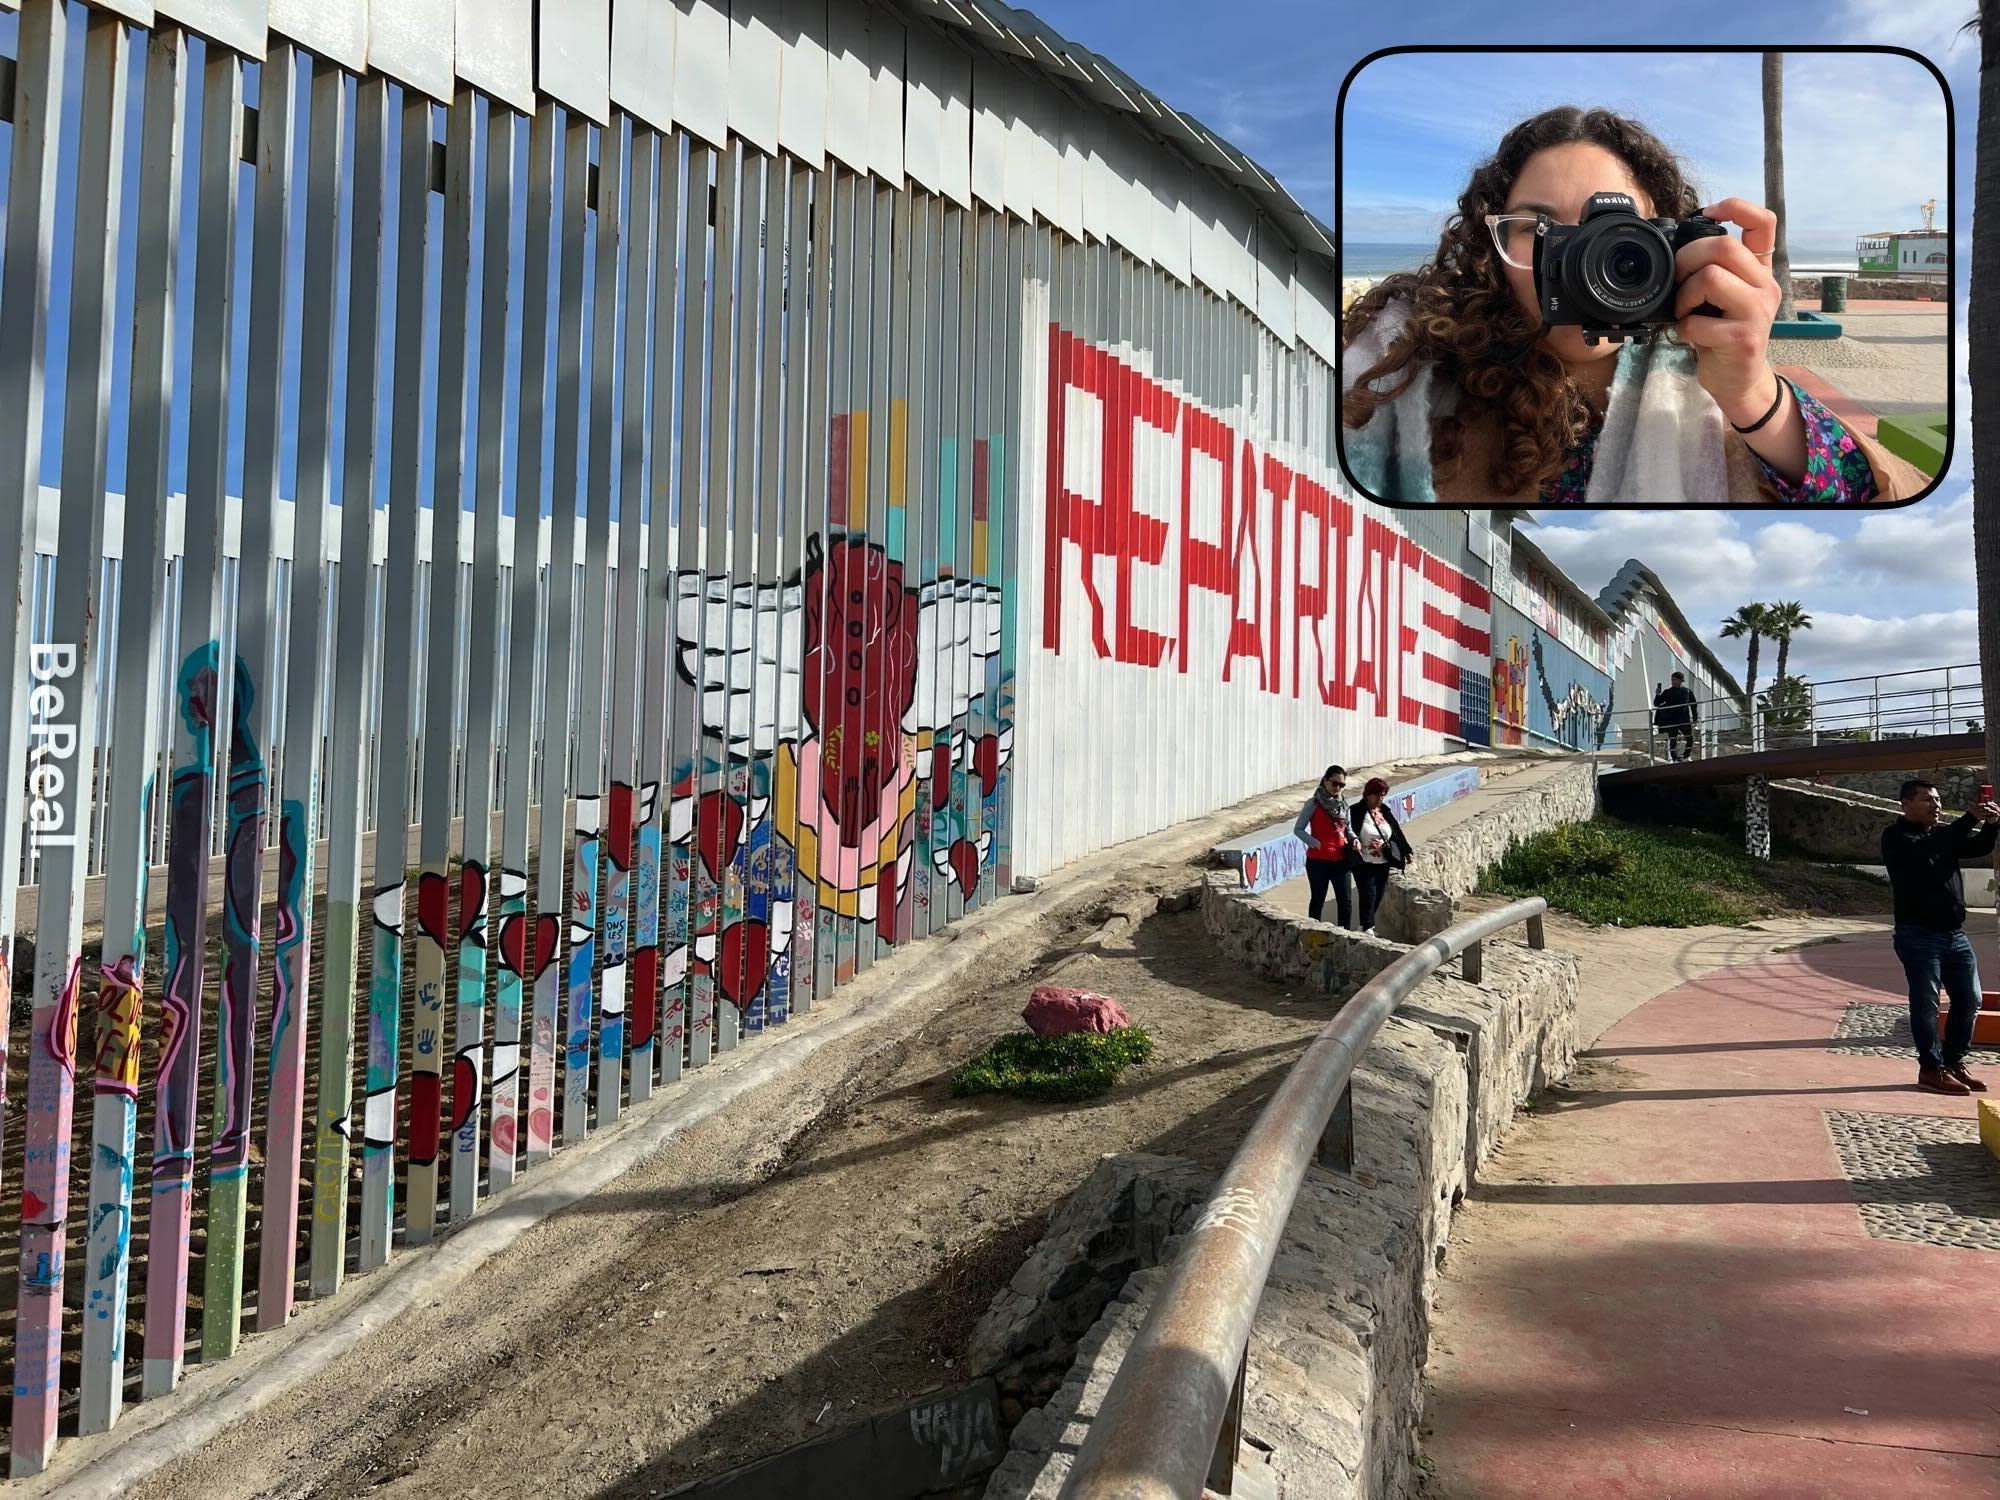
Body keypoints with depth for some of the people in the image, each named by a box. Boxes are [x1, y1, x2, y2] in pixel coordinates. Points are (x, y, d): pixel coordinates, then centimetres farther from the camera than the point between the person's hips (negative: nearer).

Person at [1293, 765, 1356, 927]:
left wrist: (1354, 839, -1)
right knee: (1318, 901, 5)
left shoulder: (1343, 805, 11)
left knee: (1346, 901, 2)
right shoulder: (1314, 803, -5)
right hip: (1318, 860, -5)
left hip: (1340, 860, 5)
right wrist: (1314, 842, -20)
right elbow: (1298, 829, -6)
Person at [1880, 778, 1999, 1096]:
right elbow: (1925, 849, -24)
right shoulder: (1896, 837, -6)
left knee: (1968, 1000, 9)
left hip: (1955, 934, 7)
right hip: (1918, 935, -7)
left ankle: (1954, 1061, 21)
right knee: (1926, 1003, -3)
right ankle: (1931, 1069, 5)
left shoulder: (1945, 833, 16)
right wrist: (1971, 819, -26)